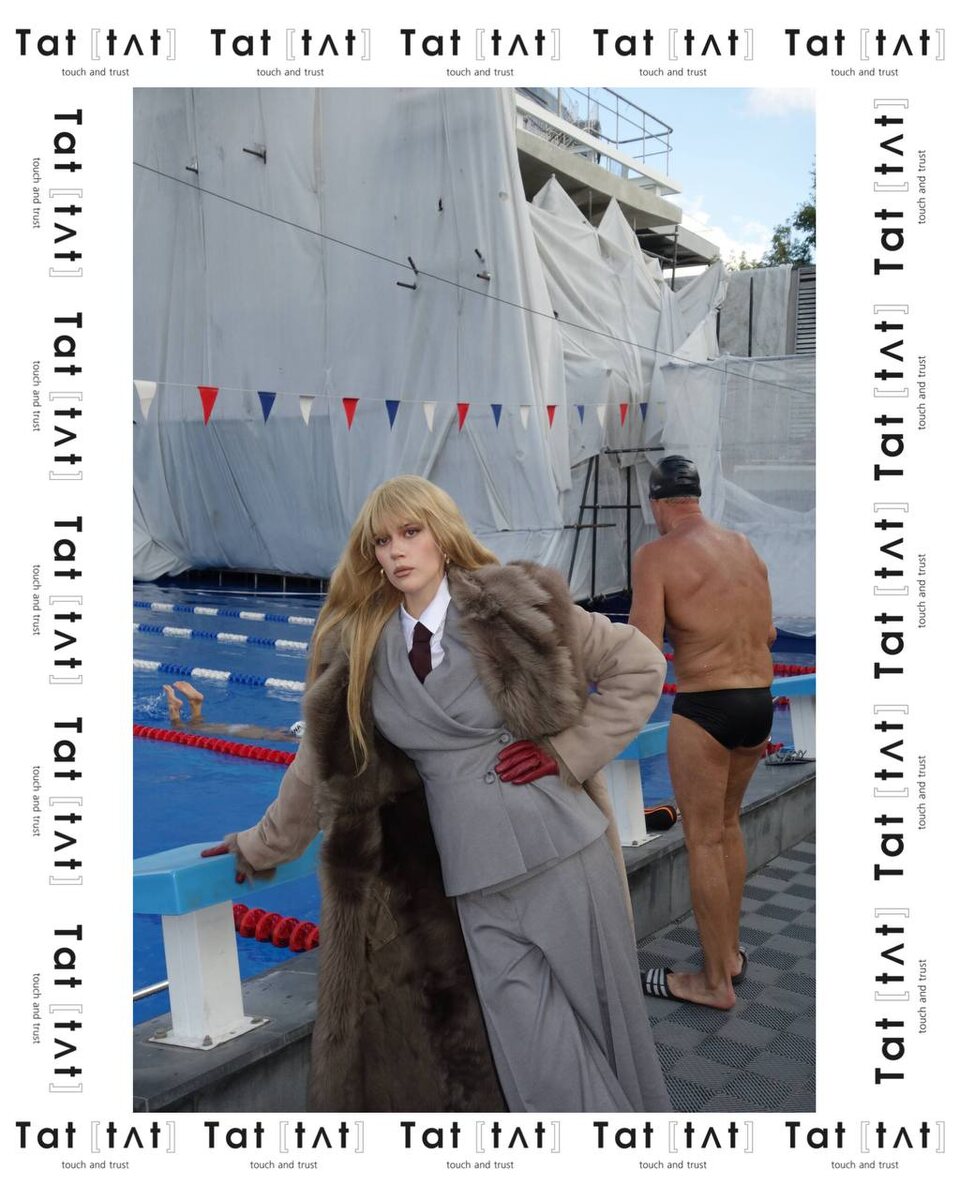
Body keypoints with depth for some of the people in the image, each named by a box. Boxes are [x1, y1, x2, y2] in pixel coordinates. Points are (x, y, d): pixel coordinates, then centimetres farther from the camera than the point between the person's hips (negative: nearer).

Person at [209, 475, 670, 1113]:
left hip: (560, 852, -2)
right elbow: (322, 761, 16)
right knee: (540, 1066, 2)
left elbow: (640, 666, -1)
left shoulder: (515, 607, -6)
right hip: (477, 884, 2)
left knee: (603, 1019, 12)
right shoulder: (360, 651, 5)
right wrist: (262, 846, 22)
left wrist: (568, 752, -7)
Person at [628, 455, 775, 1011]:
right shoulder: (746, 546, 10)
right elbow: (769, 635, 14)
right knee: (728, 824, 23)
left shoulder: (657, 554, -10)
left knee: (704, 840, 6)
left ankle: (716, 981, 18)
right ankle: (731, 951, 35)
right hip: (761, 704, 7)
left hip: (704, 709, -7)